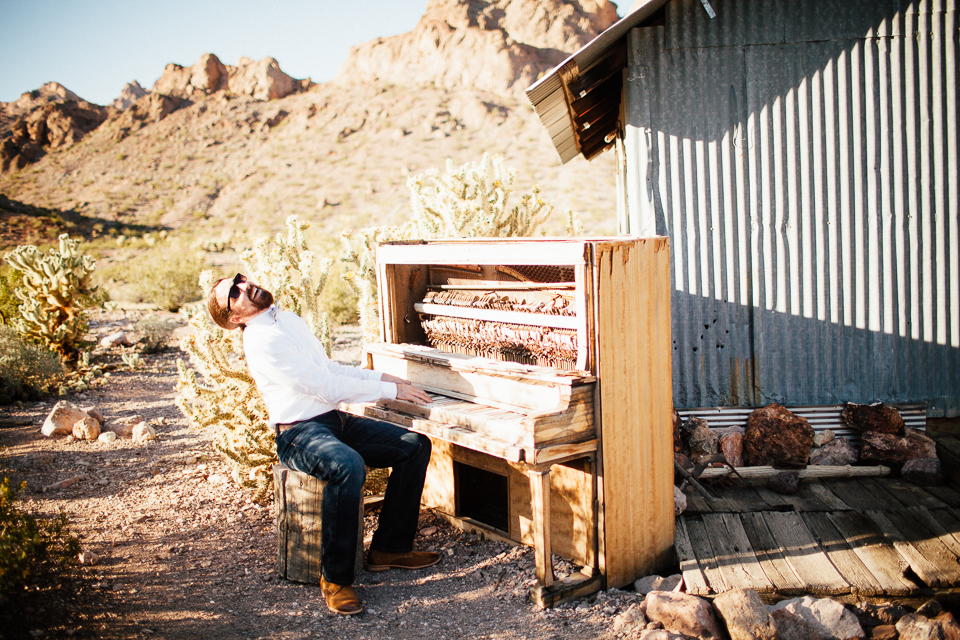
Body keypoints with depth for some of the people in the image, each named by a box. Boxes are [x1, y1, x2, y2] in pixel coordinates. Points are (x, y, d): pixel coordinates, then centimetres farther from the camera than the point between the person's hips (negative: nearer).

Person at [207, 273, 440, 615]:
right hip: (299, 433, -9)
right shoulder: (260, 341, -15)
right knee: (348, 466, -39)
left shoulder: (289, 319, 16)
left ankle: (389, 548, 6)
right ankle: (335, 578, -24)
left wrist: (380, 376, 12)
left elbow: (328, 367, 24)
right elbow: (326, 386, -19)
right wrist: (390, 390, -13)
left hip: (335, 420, 9)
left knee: (415, 445, -4)